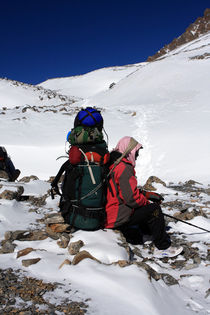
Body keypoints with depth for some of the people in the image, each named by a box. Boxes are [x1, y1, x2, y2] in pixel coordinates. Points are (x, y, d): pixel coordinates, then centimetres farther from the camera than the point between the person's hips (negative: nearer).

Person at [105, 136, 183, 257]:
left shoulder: (114, 164, 14)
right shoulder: (124, 167, -18)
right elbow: (131, 198, -23)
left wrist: (149, 194, 13)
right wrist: (147, 202, -4)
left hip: (109, 214, 10)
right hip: (118, 218, -10)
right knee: (154, 209, -7)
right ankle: (163, 247, 1)